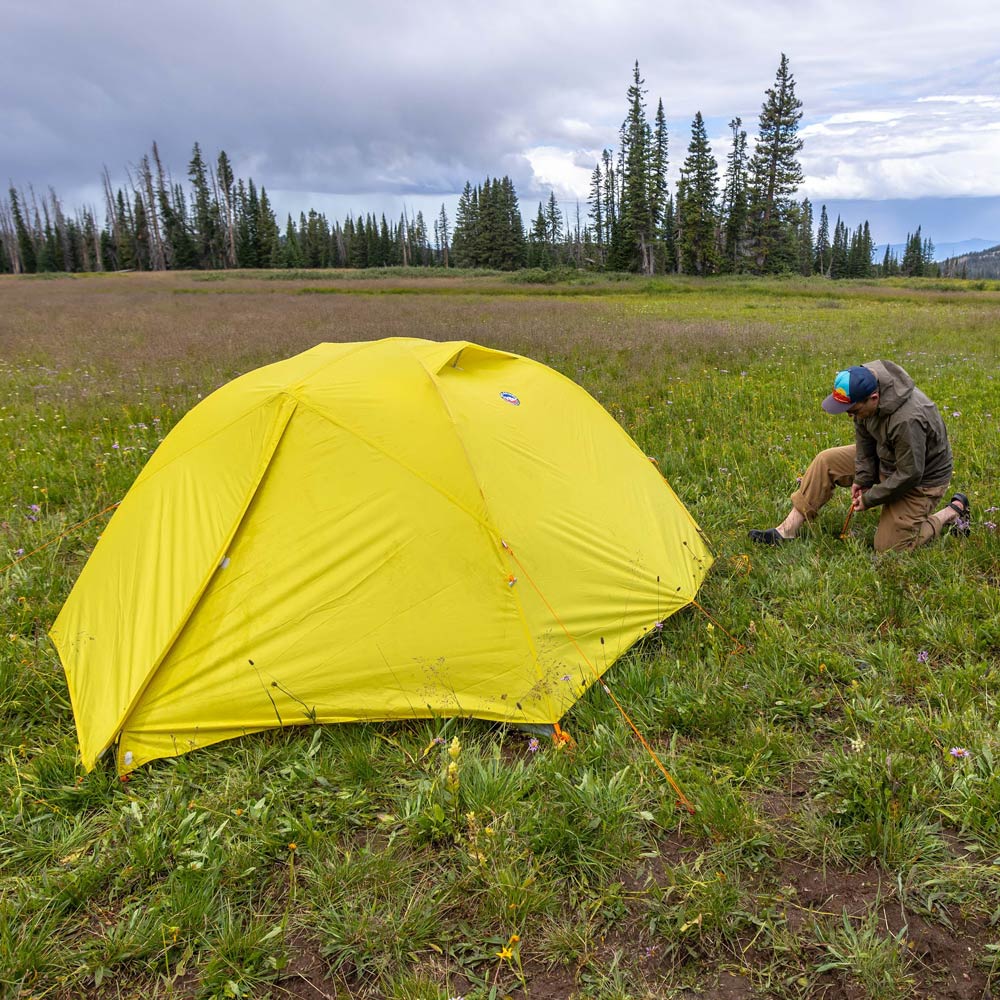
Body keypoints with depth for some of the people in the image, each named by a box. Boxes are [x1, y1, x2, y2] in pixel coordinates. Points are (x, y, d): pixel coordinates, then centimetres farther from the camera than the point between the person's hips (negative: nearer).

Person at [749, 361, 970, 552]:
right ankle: (787, 531, -1)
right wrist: (862, 477, -7)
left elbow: (909, 475, -29)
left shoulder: (907, 420, -39)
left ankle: (954, 511, 12)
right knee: (826, 462, -4)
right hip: (884, 458, 8)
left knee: (888, 546, -7)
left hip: (921, 479, -8)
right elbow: (864, 436, -1)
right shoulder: (865, 386, -16)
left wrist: (870, 499, -19)